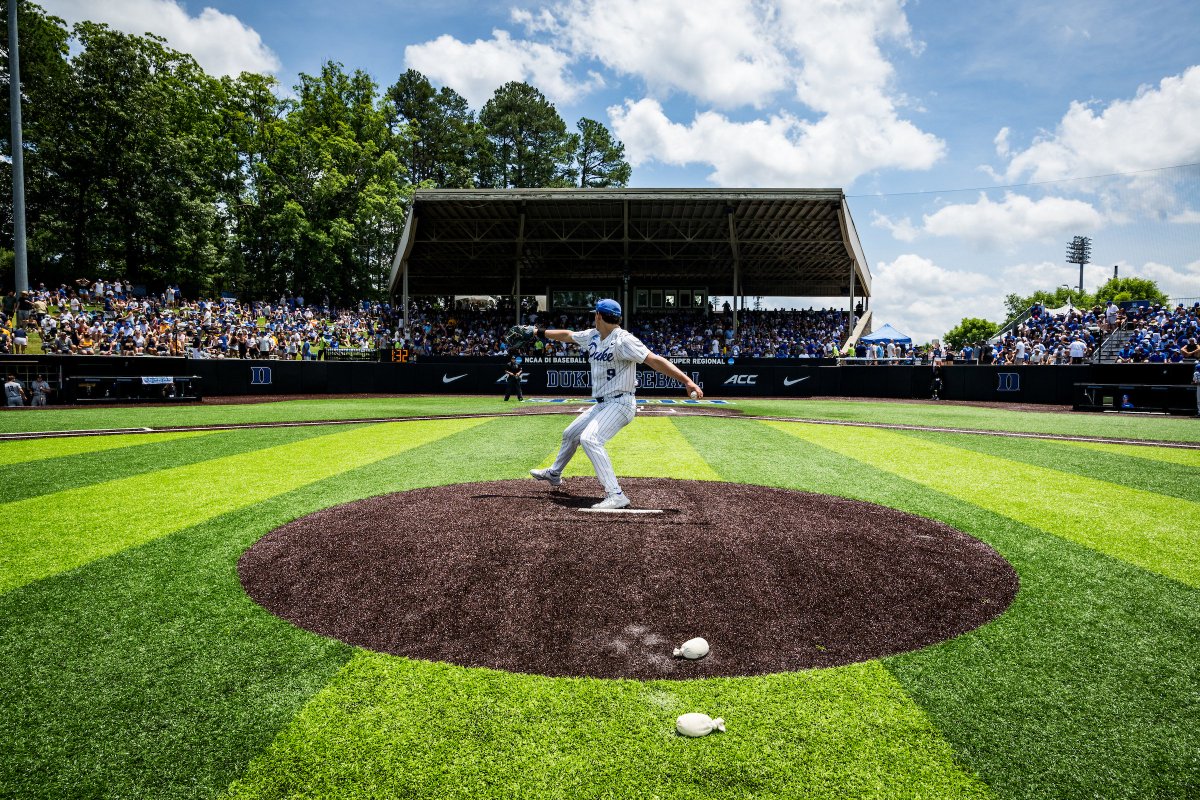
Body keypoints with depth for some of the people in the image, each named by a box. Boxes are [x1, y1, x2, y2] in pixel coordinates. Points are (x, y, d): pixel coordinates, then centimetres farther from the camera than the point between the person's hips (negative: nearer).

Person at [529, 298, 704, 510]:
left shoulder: (623, 340, -21)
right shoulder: (593, 336, 6)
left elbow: (654, 360, -30)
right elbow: (567, 335, 24)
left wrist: (687, 381, -39)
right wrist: (541, 332, 31)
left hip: (620, 404, -9)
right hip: (602, 405, 9)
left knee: (589, 438, -29)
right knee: (570, 434, 23)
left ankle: (615, 495, -29)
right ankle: (554, 473, 49)